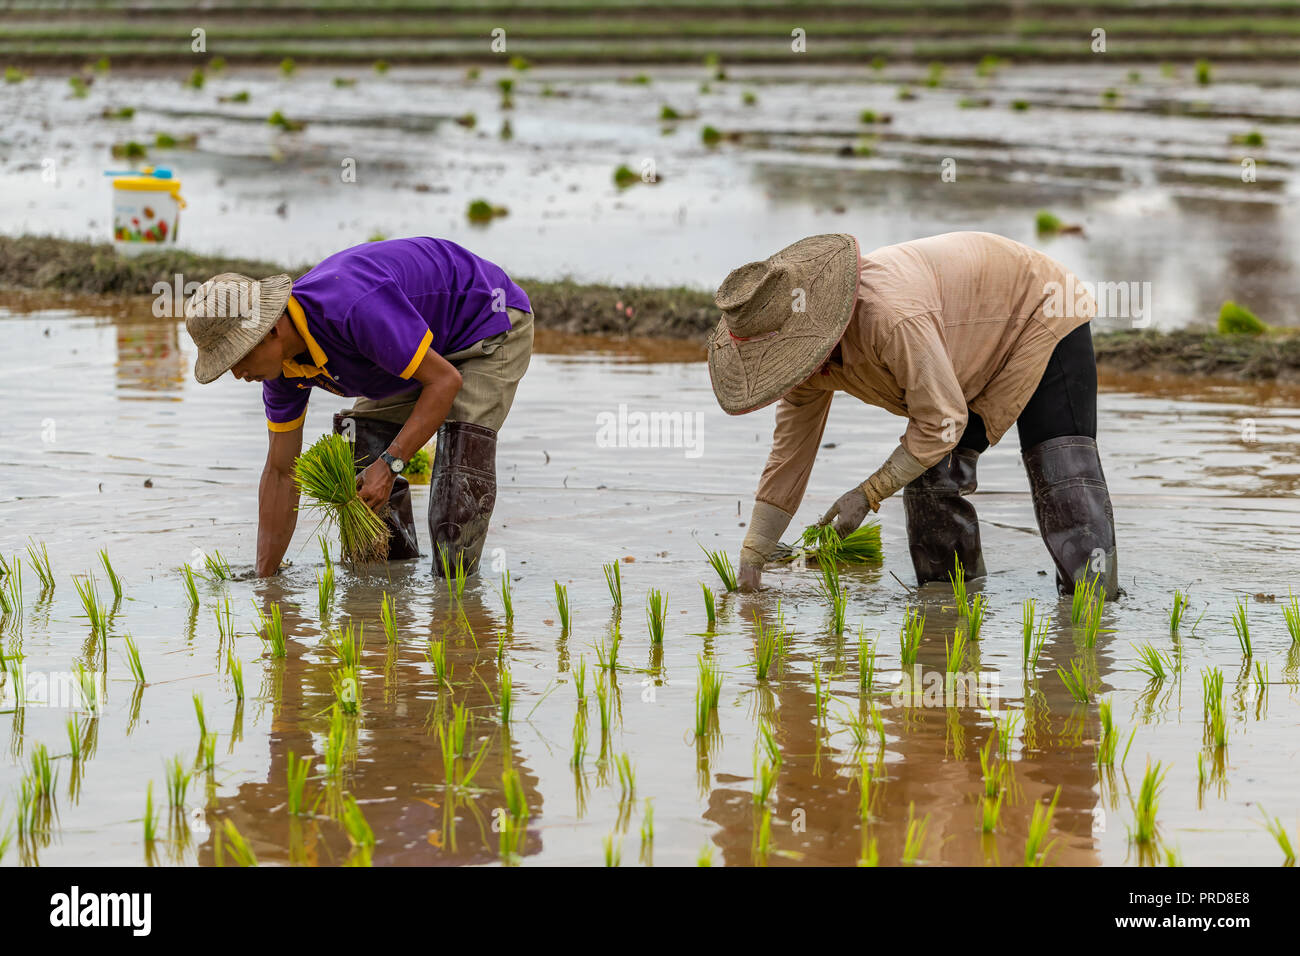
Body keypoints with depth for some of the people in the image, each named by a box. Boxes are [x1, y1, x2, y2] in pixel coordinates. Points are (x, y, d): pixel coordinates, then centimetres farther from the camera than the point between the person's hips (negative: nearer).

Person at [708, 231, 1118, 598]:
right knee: (933, 474, -4)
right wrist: (752, 555, -2)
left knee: (1061, 468, -19)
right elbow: (790, 451, -3)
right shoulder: (808, 344, -14)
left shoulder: (891, 316, -43)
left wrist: (867, 494, -26)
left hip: (1042, 313, -8)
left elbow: (942, 423, -34)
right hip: (978, 360, 8)